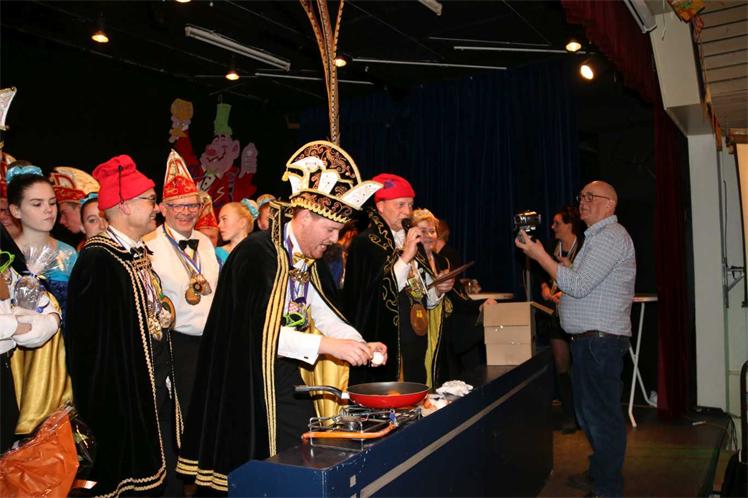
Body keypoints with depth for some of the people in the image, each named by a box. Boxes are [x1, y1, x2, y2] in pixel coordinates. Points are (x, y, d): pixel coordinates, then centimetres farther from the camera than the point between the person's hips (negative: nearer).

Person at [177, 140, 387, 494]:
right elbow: (261, 329, -26)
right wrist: (329, 345, -26)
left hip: (294, 381, 8)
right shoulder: (256, 253, -19)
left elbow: (324, 313, 12)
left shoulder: (309, 260, 7)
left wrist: (360, 345, -4)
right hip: (255, 385, -8)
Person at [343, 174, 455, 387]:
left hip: (417, 345, 7)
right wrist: (405, 256, -19)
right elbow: (379, 293, -19)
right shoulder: (365, 244, -7)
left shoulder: (411, 243, 16)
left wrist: (438, 290, 2)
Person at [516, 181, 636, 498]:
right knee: (588, 410, 18)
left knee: (601, 413, -3)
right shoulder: (598, 236, 21)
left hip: (600, 340, -11)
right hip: (588, 340, 11)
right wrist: (559, 296, 15)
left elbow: (578, 285, -21)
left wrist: (540, 256, -17)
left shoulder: (610, 237, -13)